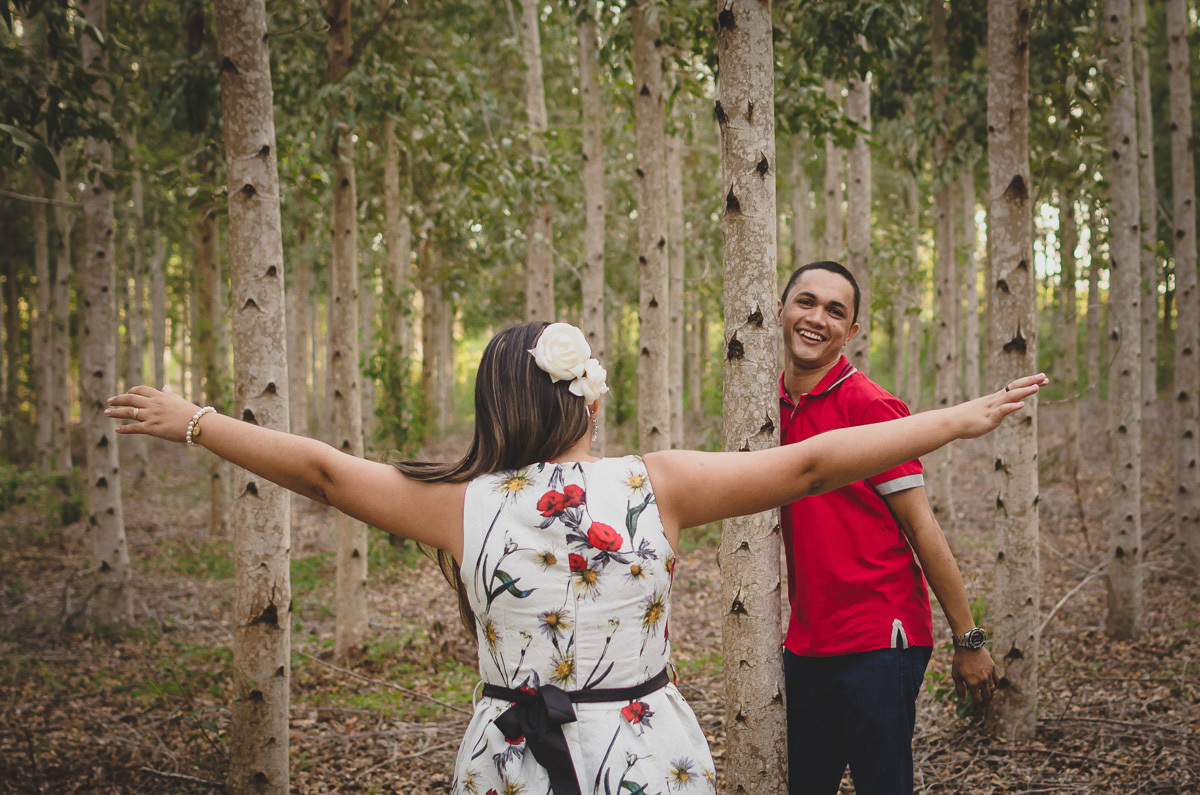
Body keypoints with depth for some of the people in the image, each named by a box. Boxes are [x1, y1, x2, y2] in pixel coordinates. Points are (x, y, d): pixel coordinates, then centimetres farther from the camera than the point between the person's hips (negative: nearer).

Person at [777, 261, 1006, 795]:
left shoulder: (869, 406, -12)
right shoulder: (773, 408, 8)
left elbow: (922, 529, -11)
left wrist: (968, 640, -9)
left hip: (878, 645, -7)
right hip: (805, 645, 7)